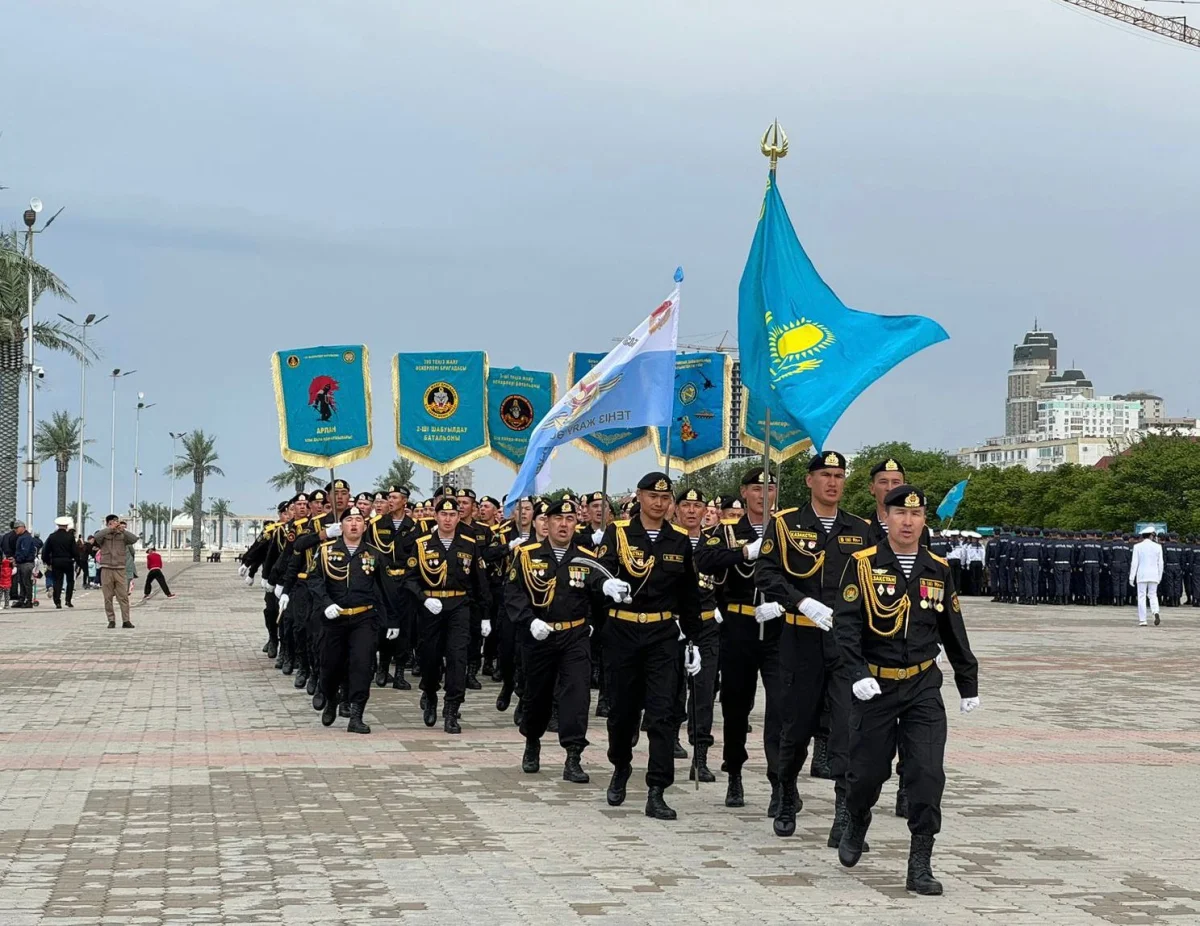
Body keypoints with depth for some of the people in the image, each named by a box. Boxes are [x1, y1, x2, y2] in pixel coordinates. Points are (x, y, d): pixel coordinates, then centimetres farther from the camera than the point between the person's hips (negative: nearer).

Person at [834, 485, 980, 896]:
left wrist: (969, 685, 17)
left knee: (928, 774, -9)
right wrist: (858, 673, -23)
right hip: (875, 686, -2)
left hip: (923, 687, 2)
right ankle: (855, 824, 40)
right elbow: (846, 623, -11)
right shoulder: (863, 564, -5)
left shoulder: (938, 570, 5)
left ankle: (920, 866, 0)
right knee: (868, 770, 6)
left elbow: (953, 631, 13)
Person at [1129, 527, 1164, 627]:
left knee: (1142, 597, 3)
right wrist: (1160, 577, 14)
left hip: (1142, 575, -2)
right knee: (1153, 595, 12)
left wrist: (1131, 577, -1)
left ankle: (1142, 620, 0)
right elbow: (1160, 563, 4)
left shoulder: (1137, 547, -4)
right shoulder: (1157, 547, 2)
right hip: (1154, 575, 2)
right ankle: (1155, 612, -15)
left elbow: (1134, 563, -5)